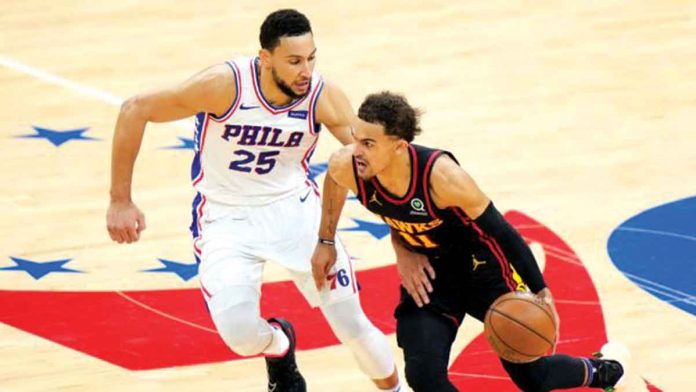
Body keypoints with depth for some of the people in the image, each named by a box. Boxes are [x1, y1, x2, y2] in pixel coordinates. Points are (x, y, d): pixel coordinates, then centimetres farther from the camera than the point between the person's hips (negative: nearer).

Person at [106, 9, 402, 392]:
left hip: (296, 208, 2)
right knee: (241, 335, -19)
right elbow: (135, 110, -17)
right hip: (226, 219, -2)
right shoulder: (226, 84, -25)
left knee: (352, 324, -2)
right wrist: (120, 201, -14)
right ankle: (278, 344, 18)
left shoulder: (323, 97, -18)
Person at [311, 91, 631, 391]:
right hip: (427, 273, 4)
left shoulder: (440, 175, -36)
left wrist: (541, 291, -22)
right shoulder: (346, 167, -24)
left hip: (482, 265, -4)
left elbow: (500, 231, -23)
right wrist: (326, 242, 12)